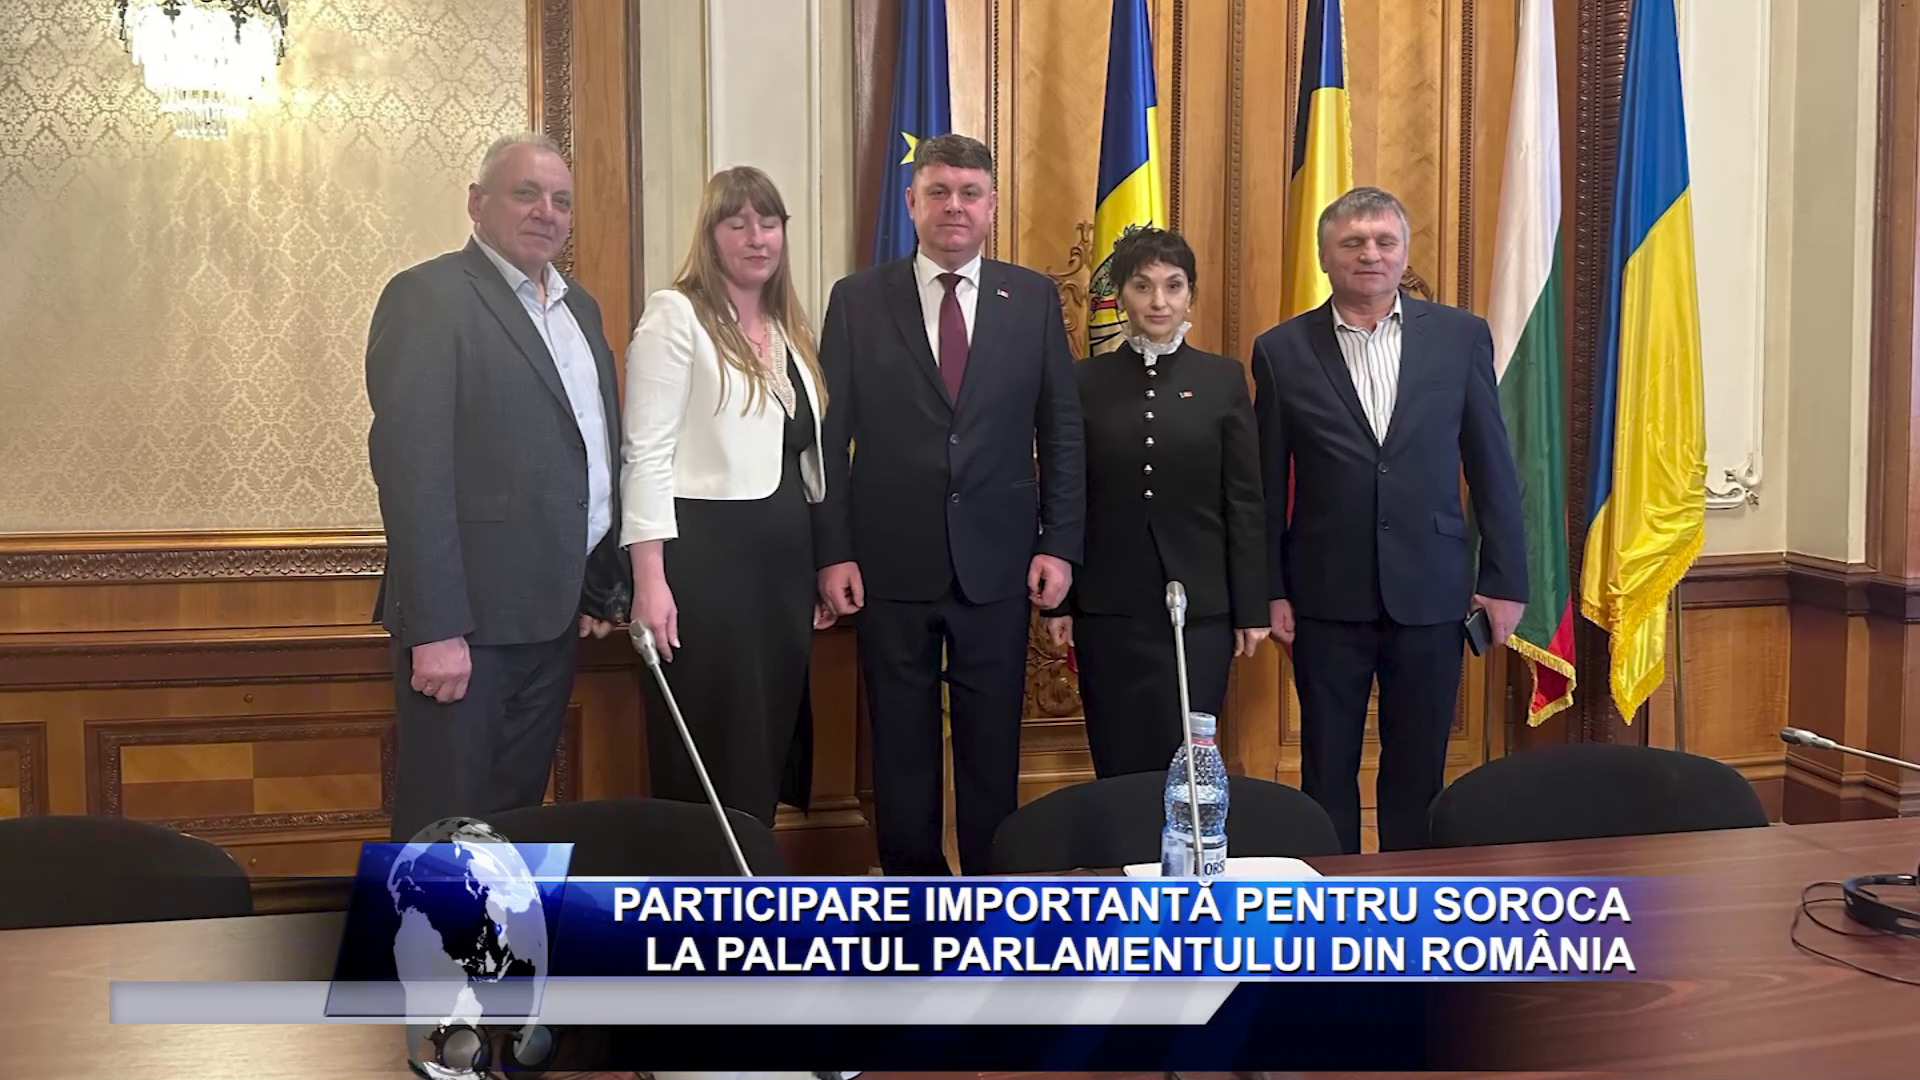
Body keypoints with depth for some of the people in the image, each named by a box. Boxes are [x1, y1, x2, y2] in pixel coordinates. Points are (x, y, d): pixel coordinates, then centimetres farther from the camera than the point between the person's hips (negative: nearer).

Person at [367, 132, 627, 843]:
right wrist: (434, 629, -21)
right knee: (447, 821, 2)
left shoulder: (579, 307, 15)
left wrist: (600, 589, 13)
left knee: (520, 816, 15)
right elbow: (412, 468, -17)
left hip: (553, 612, 7)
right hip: (467, 617, -7)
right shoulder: (427, 298, -9)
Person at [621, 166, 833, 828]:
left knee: (767, 748, 12)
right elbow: (647, 452, -11)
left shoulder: (789, 328, 16)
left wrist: (821, 564, 16)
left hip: (784, 557, 7)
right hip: (704, 554, -7)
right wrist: (650, 578, -18)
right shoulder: (676, 315, -5)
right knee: (707, 756, 0)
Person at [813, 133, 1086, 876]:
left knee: (993, 744, 8)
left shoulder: (1034, 298, 5)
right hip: (892, 562, 0)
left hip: (998, 562, 1)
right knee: (901, 745, 9)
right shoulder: (858, 300, 3)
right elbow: (830, 435, 1)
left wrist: (1059, 542, -2)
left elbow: (1062, 429, 5)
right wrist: (833, 551, -5)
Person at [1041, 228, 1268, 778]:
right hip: (1109, 608, 1)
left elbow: (1245, 502, 2)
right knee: (1120, 765, 6)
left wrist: (1252, 608, -1)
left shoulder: (1224, 378, 3)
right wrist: (1058, 600, 0)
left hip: (1200, 607, 0)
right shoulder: (1085, 380, 4)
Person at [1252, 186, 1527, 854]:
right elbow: (1266, 485, 3)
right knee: (1328, 769, 9)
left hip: (1431, 592, 1)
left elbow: (1492, 466, 5)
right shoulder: (1283, 350, 1)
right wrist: (1268, 590, 0)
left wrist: (1505, 578, 2)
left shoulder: (1460, 336, 3)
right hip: (1327, 598, 0)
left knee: (1418, 770, 10)